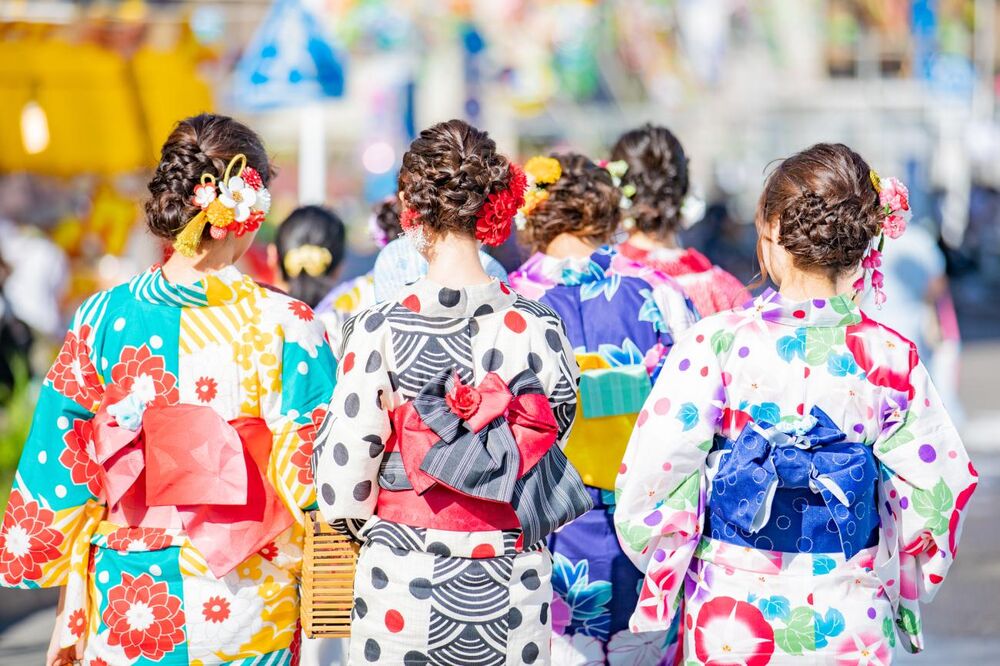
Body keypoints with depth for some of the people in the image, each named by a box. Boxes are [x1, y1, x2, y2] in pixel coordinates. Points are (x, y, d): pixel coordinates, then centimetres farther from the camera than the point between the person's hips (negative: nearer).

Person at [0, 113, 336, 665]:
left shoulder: (102, 319, -4)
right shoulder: (288, 326, -10)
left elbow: (60, 475, 0)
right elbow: (316, 486, -8)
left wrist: (68, 619, 9)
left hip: (126, 605, 2)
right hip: (248, 612, -2)